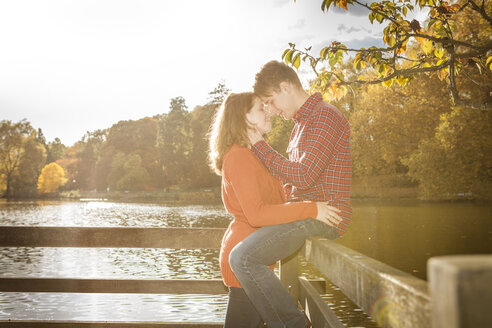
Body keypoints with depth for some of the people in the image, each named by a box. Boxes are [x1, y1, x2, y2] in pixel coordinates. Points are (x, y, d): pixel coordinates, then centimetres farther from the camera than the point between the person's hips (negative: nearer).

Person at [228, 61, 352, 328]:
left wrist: (259, 146, -12)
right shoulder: (301, 123, 20)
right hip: (303, 211, 11)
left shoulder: (325, 116, -12)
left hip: (323, 215, -11)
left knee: (242, 258, -21)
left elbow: (304, 176, -22)